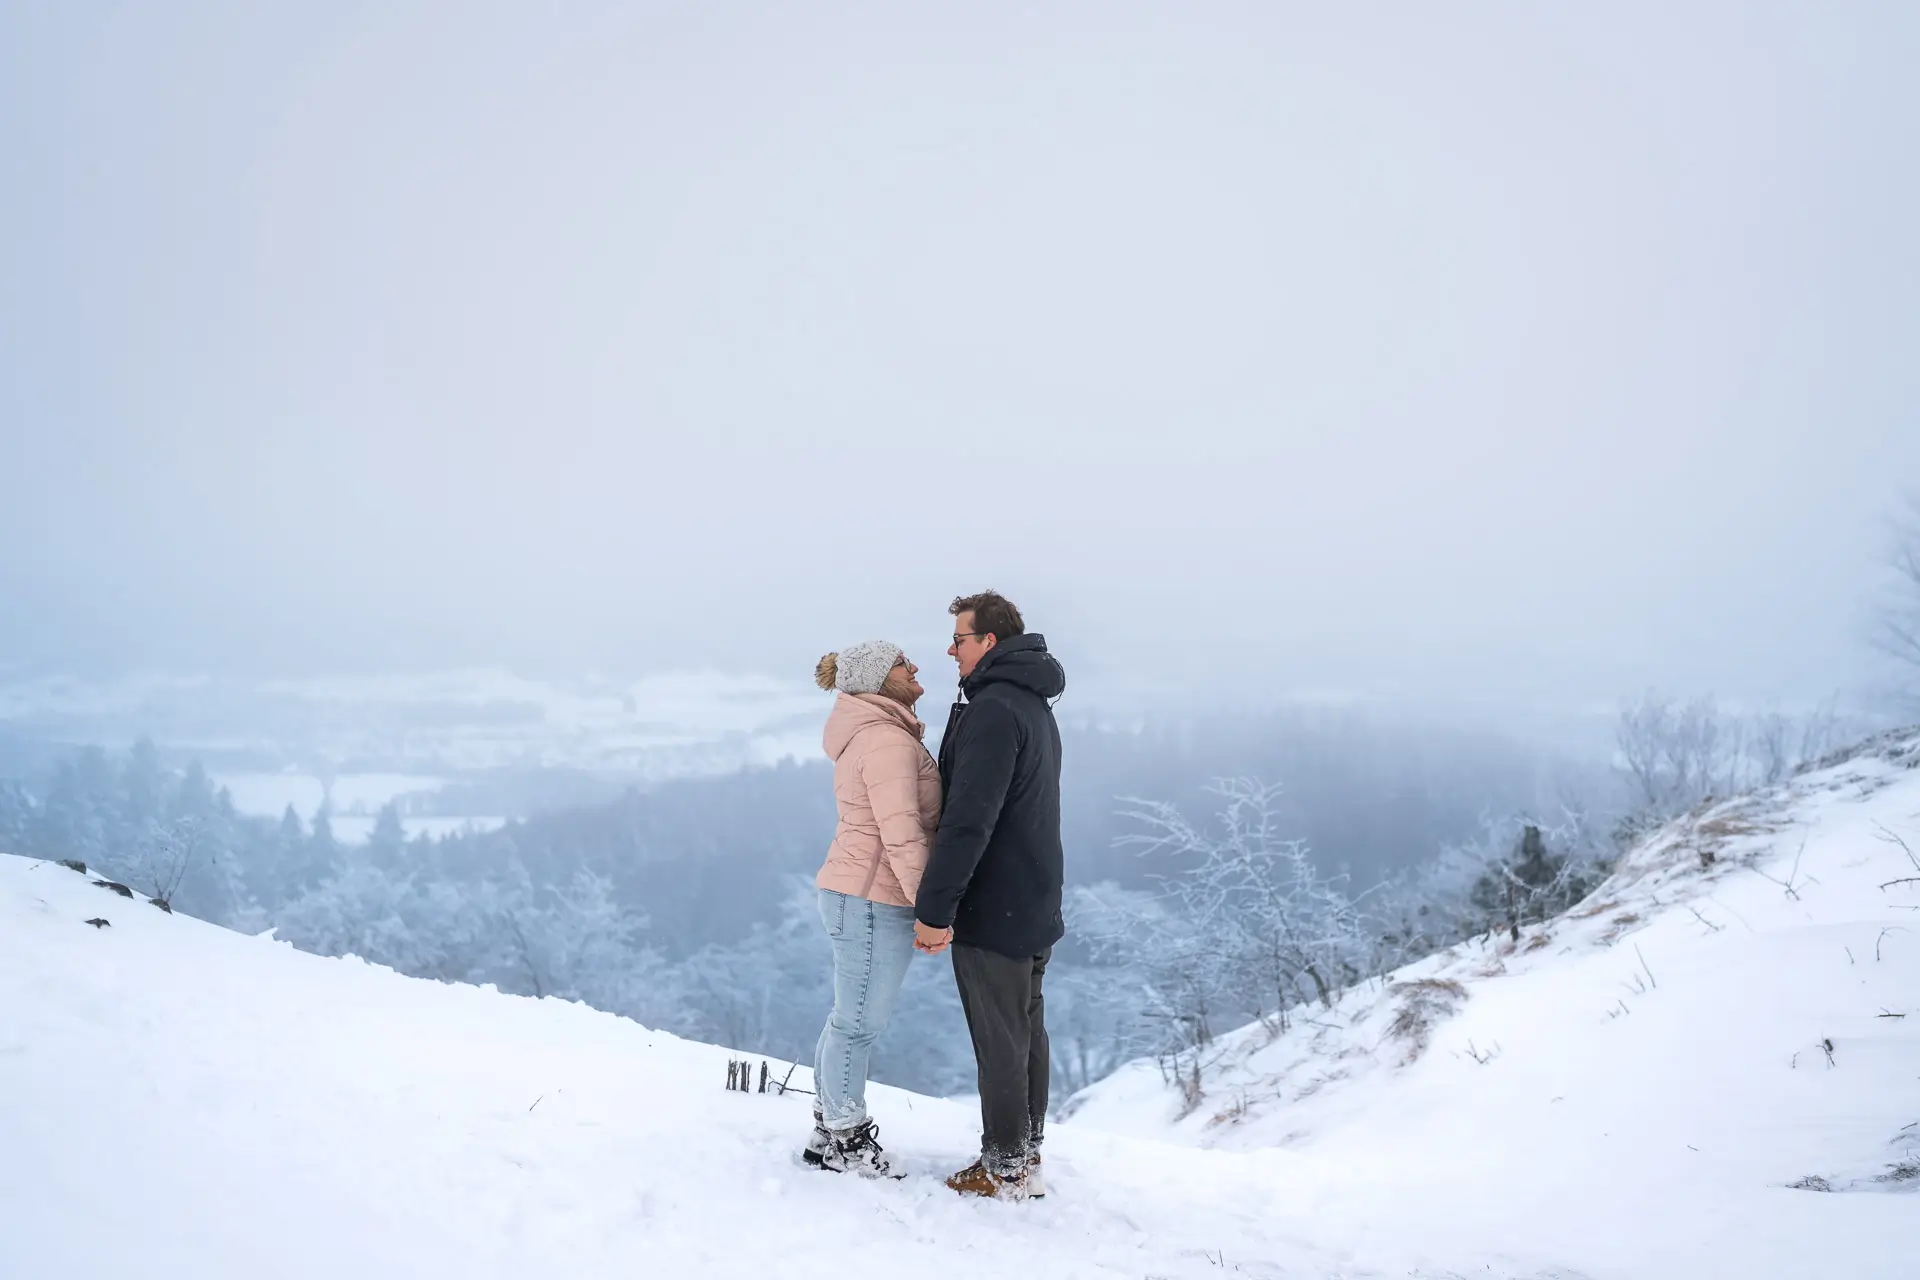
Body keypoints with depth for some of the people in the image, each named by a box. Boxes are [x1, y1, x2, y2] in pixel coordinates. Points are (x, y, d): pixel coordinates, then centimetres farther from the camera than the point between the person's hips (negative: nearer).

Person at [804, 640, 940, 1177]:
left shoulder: (868, 734, 16)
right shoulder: (887, 740, -18)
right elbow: (901, 834, -24)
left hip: (853, 894, 11)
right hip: (875, 901, -11)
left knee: (850, 1019, 18)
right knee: (860, 1023, 1)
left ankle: (830, 1133, 29)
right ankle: (845, 1144, 12)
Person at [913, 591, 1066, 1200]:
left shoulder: (993, 709, -20)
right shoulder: (1036, 706, 14)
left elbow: (969, 819, -26)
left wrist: (934, 907, -23)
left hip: (993, 909, -10)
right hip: (1036, 907, 10)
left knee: (999, 1039, -1)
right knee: (1027, 1030, 16)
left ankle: (1005, 1168, 8)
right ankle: (1027, 1152, 26)